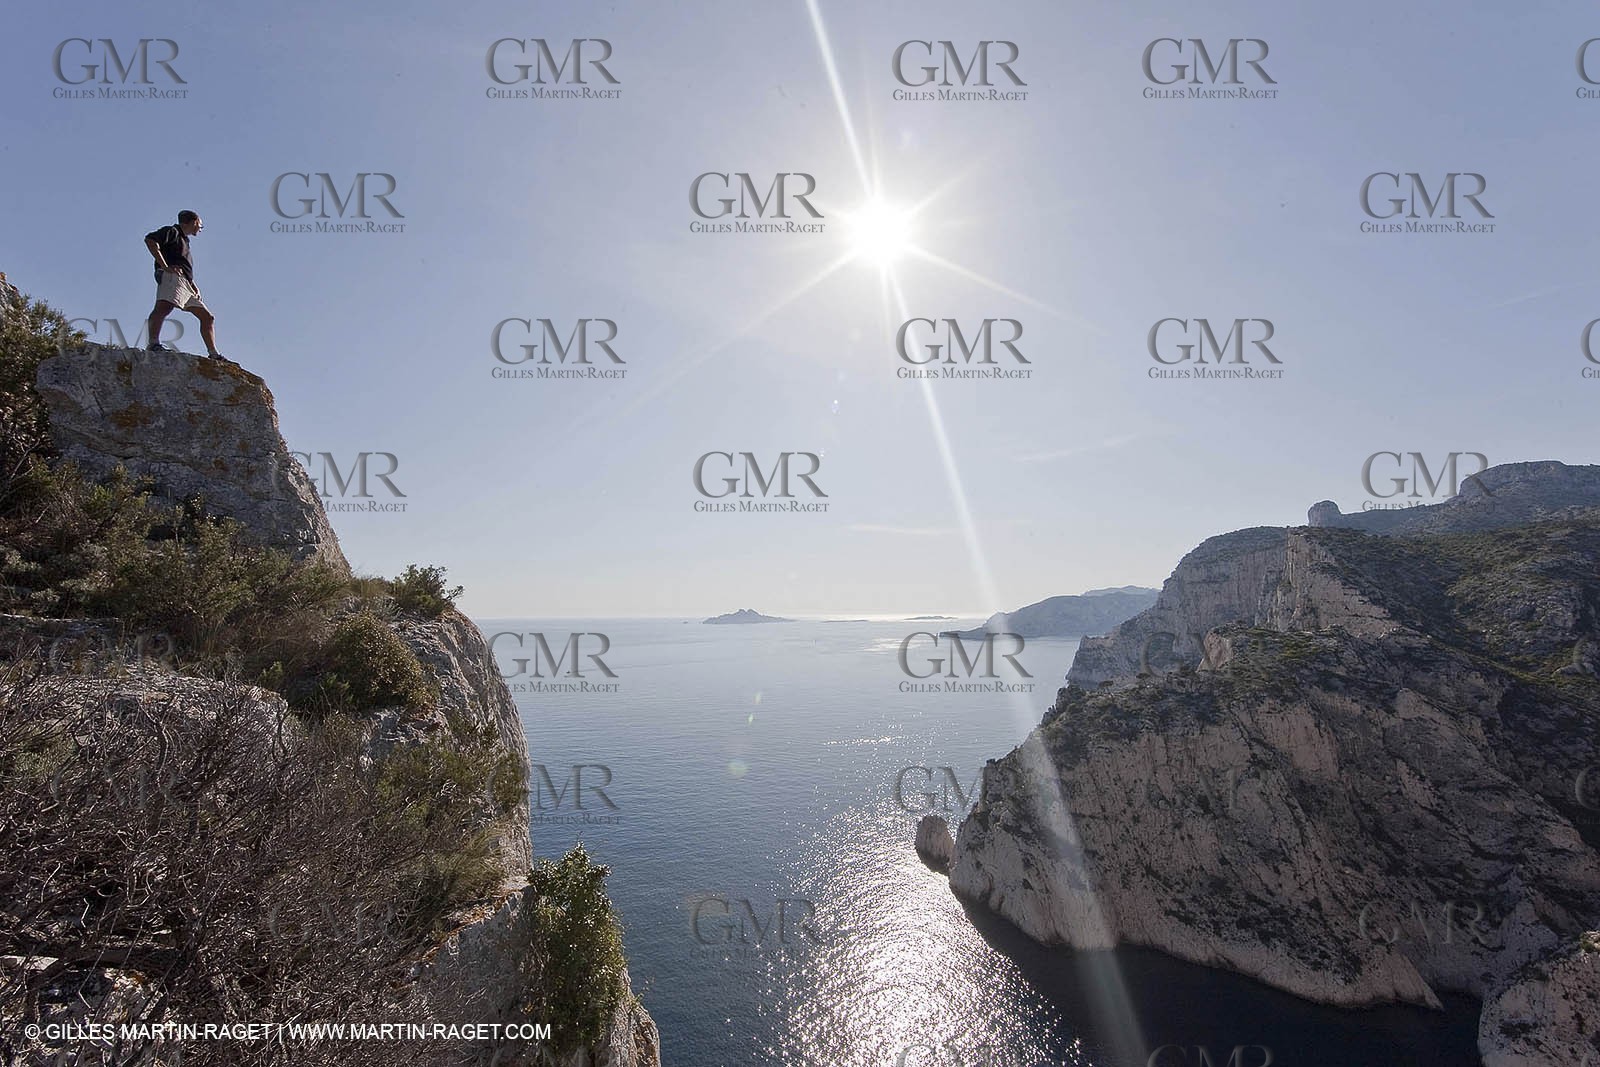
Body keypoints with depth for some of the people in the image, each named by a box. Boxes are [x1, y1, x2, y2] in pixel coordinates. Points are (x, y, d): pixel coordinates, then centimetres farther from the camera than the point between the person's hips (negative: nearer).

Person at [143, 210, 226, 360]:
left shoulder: (184, 240, 34)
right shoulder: (172, 231, 9)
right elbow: (150, 239, -9)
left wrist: (194, 287, 19)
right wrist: (165, 266, -16)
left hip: (187, 285, 10)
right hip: (172, 276, -9)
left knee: (208, 317, 8)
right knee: (164, 307, -29)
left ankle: (213, 354, 7)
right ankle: (154, 343, -44)